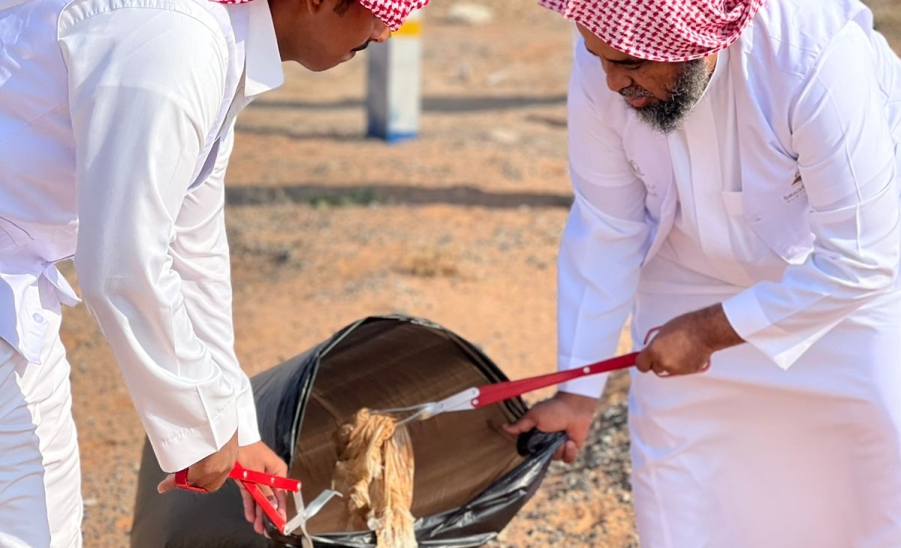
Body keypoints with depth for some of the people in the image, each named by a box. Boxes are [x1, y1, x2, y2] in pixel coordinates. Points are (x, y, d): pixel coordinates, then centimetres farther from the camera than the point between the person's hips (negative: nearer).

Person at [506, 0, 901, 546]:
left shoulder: (824, 56, -38)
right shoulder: (603, 66, -25)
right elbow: (606, 232, -13)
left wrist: (709, 331, -25)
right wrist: (577, 394, -10)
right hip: (696, 272, 4)